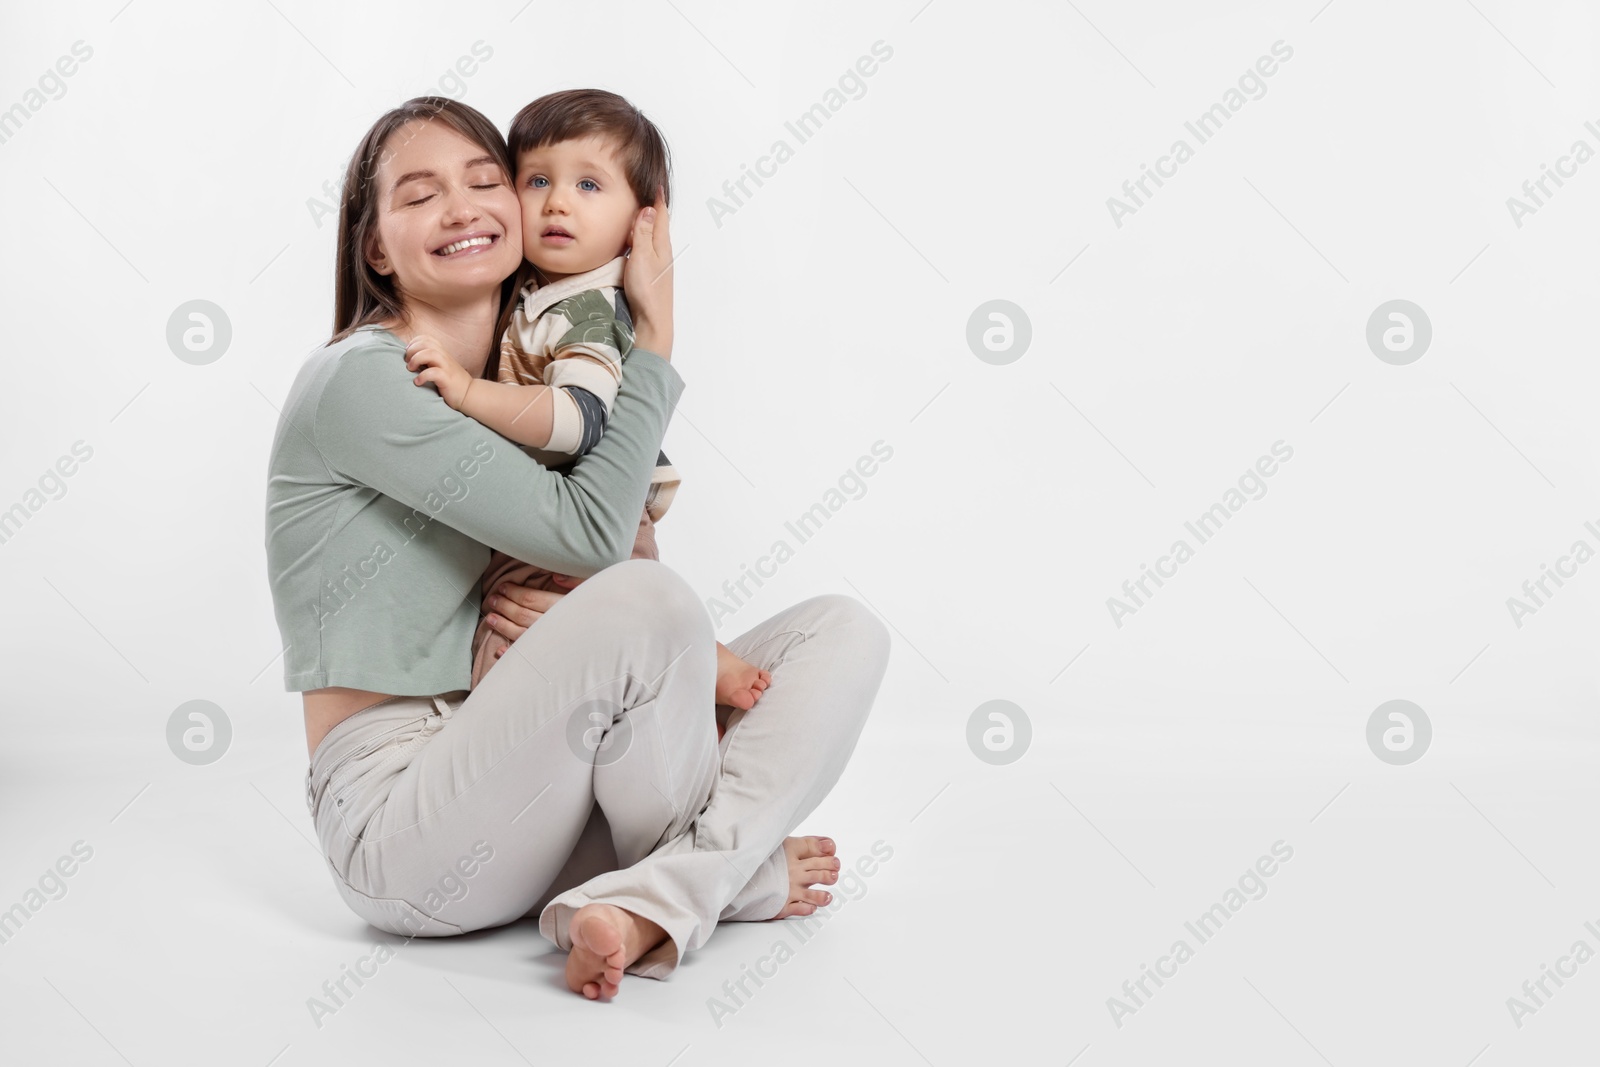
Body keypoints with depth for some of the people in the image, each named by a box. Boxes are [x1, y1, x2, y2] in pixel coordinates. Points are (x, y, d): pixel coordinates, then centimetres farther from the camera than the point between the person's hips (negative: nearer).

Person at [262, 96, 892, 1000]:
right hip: (397, 817, -8)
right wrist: (658, 333, -10)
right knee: (647, 599, -33)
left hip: (533, 783, 8)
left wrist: (575, 616, -9)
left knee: (844, 629, -5)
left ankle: (654, 900, -23)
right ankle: (731, 873, -7)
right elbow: (589, 531, -20)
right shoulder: (358, 381, -11)